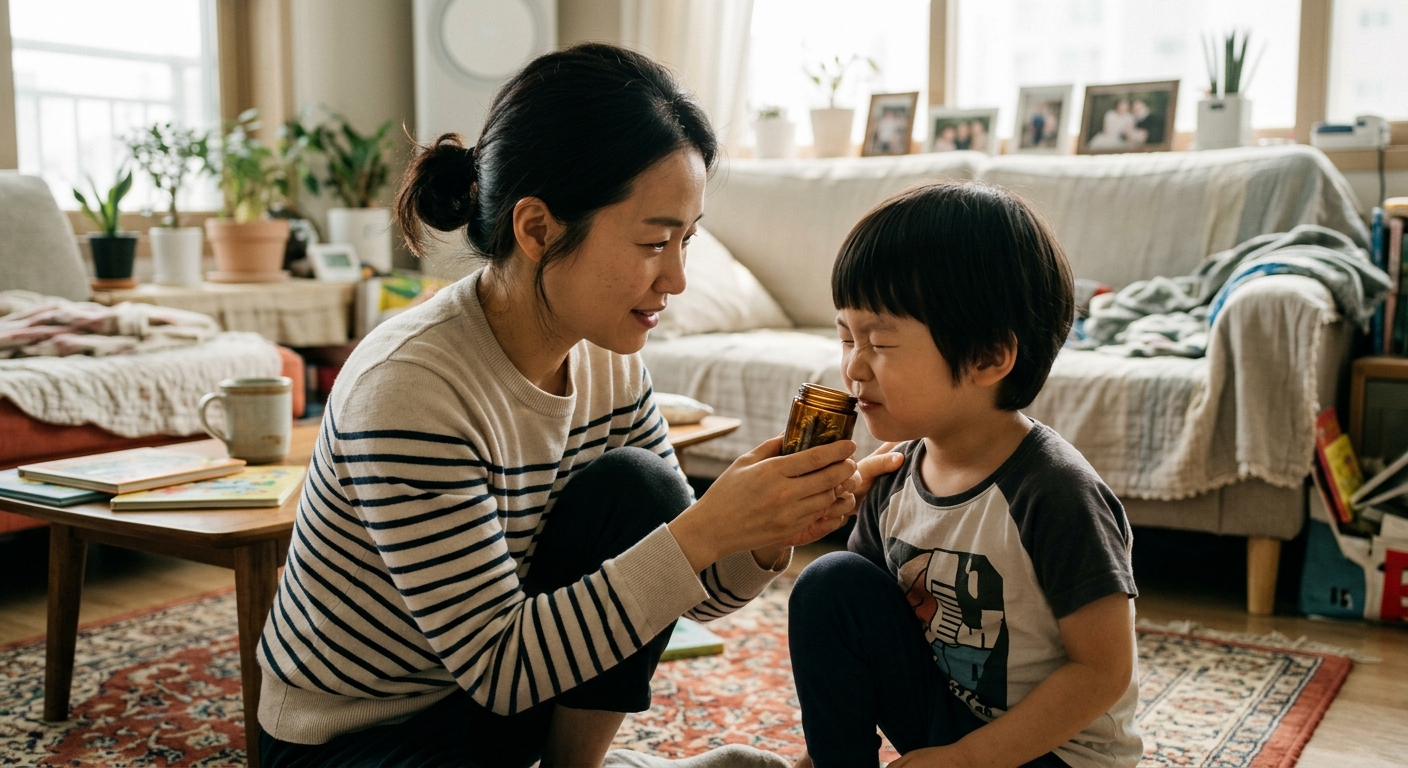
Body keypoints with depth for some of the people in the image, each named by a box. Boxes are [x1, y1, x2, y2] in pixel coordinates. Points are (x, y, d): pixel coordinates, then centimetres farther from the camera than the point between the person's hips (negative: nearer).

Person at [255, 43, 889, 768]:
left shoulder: (607, 359, -9)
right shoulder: (408, 386, -29)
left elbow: (692, 590, -2)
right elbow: (498, 666, -27)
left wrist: (767, 537, -24)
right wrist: (705, 530, -34)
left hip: (497, 700, 7)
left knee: (638, 489, -17)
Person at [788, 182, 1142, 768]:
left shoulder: (1055, 494, -26)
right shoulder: (893, 476, -6)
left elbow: (1104, 670, -20)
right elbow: (848, 620, 3)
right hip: (942, 718, 6)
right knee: (831, 583, -12)